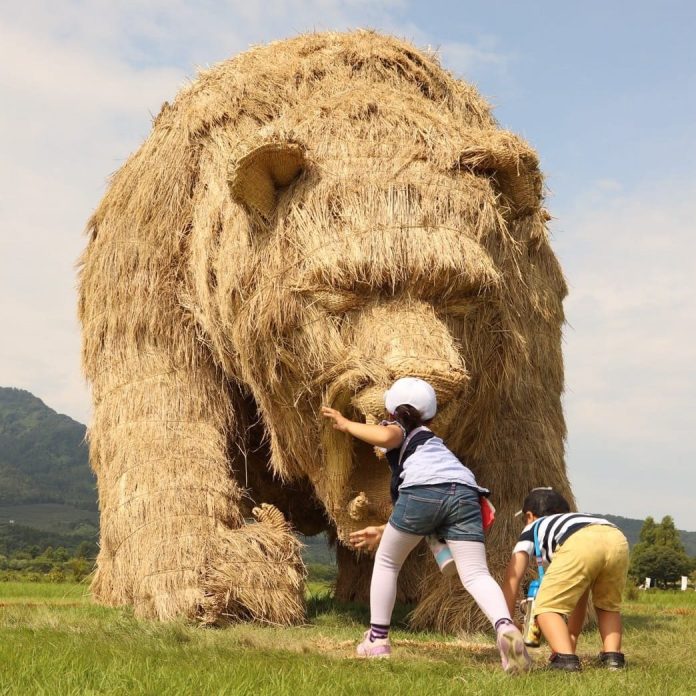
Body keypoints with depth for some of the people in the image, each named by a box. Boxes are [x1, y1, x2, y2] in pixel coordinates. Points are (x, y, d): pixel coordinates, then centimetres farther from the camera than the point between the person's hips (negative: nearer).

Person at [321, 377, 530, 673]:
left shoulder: (397, 428, 25)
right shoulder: (432, 441, 43)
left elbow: (386, 437, -4)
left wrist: (347, 425, 13)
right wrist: (384, 531, 52)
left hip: (424, 488, -5)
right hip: (465, 491, 5)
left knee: (386, 562, 18)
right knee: (476, 574, -2)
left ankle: (377, 640, 23)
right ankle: (505, 627, -30)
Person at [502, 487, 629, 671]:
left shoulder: (533, 529, 36)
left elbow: (512, 577, 26)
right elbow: (580, 596, 49)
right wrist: (572, 639, 54)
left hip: (579, 543, -5)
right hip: (617, 540, 5)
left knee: (547, 607, 10)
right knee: (608, 605, 30)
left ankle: (564, 658, -9)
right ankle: (613, 656, 13)